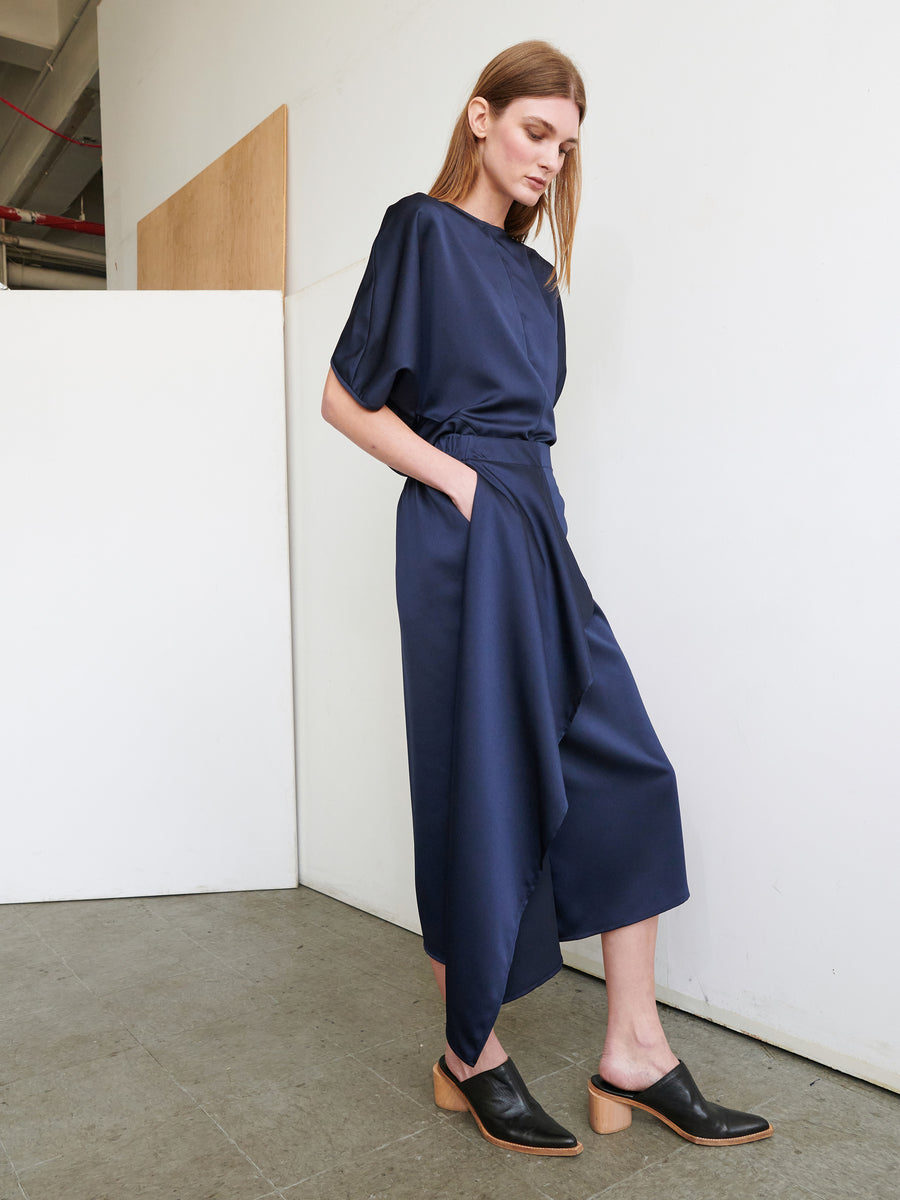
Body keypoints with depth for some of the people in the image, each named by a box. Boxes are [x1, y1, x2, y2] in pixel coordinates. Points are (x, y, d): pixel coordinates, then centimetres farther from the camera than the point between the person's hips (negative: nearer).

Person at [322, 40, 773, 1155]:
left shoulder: (531, 269, 22)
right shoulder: (423, 229, 0)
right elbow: (346, 399, -6)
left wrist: (526, 498, 9)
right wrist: (460, 479, -11)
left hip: (539, 530, 8)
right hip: (465, 532, -8)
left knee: (626, 773, 2)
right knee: (484, 784, -2)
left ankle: (634, 1054, 14)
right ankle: (470, 1054, 19)